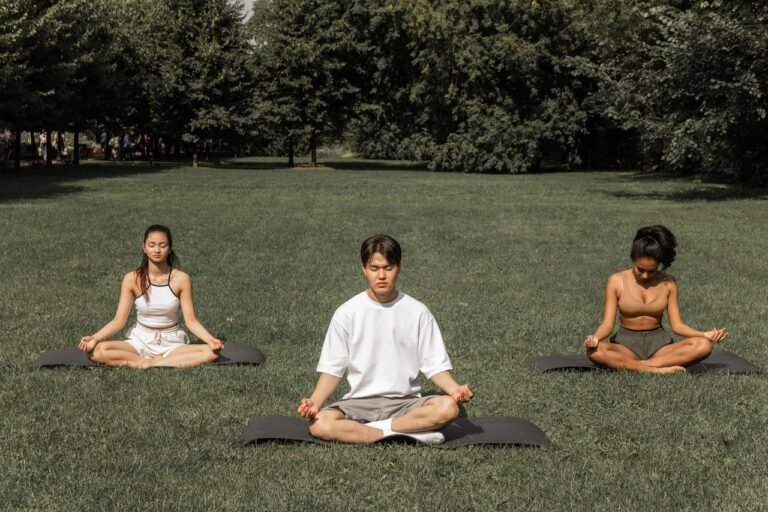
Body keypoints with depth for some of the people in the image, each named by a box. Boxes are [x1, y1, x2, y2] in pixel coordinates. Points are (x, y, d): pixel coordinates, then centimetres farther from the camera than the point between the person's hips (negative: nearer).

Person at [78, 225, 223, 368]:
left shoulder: (181, 279, -6)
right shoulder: (132, 279, -5)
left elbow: (191, 320, -7)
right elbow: (119, 320, -4)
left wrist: (210, 339, -25)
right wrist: (95, 338, -21)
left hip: (171, 344, -1)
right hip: (141, 341, 1)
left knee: (212, 352, -29)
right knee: (96, 351, -28)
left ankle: (149, 364, -25)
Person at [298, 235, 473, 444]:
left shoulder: (417, 312, 2)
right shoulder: (347, 313, 0)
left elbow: (435, 365, 2)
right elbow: (332, 369, 0)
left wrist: (455, 389, -18)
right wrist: (315, 401, -19)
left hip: (406, 403, 0)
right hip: (359, 403, 0)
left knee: (448, 407, -30)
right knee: (319, 424, -31)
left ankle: (380, 428, -19)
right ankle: (412, 433, -26)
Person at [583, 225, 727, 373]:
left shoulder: (668, 283, 3)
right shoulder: (616, 281, -3)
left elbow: (677, 325, 2)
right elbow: (607, 323, -8)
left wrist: (704, 335, -16)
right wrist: (595, 338, -30)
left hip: (659, 343, 2)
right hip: (627, 343, -2)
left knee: (704, 345, -25)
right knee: (595, 351, -36)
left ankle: (644, 365, -29)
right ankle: (658, 370, -32)